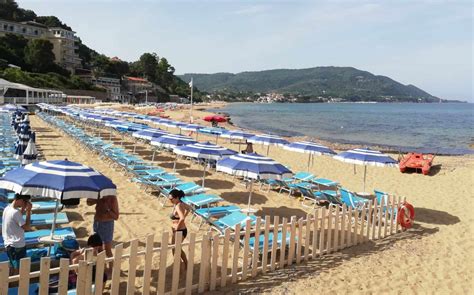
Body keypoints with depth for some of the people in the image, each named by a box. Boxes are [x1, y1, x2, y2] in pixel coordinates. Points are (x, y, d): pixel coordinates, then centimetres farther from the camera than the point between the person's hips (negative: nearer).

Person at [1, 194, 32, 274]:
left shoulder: (7, 208, 2)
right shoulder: (15, 212, -25)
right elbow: (27, 227, -21)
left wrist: (23, 208, 4)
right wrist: (28, 211, -18)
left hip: (9, 244, 9)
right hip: (17, 246, -9)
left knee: (13, 269, 20)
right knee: (18, 270, 4)